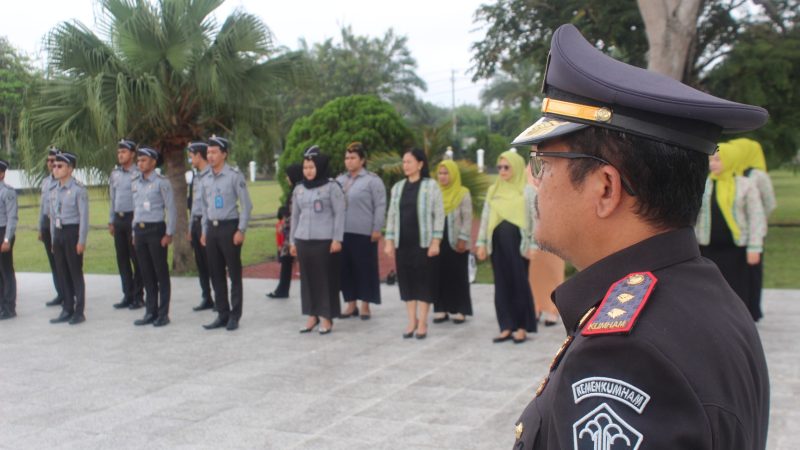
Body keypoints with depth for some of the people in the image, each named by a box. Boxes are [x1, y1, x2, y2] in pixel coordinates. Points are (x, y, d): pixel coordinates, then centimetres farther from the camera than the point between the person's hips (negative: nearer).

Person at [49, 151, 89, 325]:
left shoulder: (78, 189, -9)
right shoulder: (54, 192, 12)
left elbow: (84, 216, -12)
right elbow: (53, 217, 17)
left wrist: (81, 240, -15)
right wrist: (53, 239, 15)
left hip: (73, 232, -7)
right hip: (58, 233, 7)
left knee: (75, 272, -1)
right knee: (62, 272, 10)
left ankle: (79, 311, 7)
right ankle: (67, 309, 19)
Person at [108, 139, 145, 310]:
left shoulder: (138, 174, -8)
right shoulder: (115, 174, 12)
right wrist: (111, 221, 16)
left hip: (133, 218, -7)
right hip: (119, 219, 7)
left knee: (136, 259, -1)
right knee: (122, 258, 10)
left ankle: (138, 296, 7)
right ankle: (127, 295, 18)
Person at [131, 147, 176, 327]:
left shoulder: (161, 182, -7)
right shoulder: (135, 183, 12)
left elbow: (171, 209, -8)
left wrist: (169, 233, -13)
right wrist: (134, 232, 16)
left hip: (156, 229, -6)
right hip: (140, 231, 6)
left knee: (161, 273, 0)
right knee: (146, 274, 10)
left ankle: (163, 314, 6)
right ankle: (151, 312, 18)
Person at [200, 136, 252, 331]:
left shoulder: (234, 176, -9)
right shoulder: (206, 179, 10)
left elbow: (246, 205, -10)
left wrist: (241, 230, -14)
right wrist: (204, 231, 14)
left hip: (229, 227, -6)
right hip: (212, 228, 7)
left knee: (234, 273, 1)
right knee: (216, 274, 10)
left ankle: (234, 316, 9)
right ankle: (222, 314, 19)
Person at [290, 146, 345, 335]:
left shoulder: (331, 187, -4)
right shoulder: (298, 189, 12)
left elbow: (339, 214, -6)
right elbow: (295, 216, 17)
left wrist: (337, 239, -11)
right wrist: (292, 241, 15)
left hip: (325, 240, -5)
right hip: (303, 240, 5)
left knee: (325, 278, -1)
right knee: (307, 278, 7)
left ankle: (326, 317, 6)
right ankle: (312, 315, 16)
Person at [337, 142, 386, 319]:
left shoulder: (372, 180, -3)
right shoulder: (340, 180, 14)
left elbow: (380, 206, -7)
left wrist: (377, 229, -12)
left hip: (364, 233, -5)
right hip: (343, 232, 6)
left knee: (365, 269, 0)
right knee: (346, 268, 8)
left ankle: (365, 305, 10)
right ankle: (351, 304, 18)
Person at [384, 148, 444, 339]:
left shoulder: (431, 185, -3)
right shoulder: (398, 187, 10)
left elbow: (439, 215, -6)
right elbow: (392, 215, 12)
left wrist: (436, 242, -12)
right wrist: (389, 241, 5)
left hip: (424, 242, -4)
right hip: (403, 243, 4)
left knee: (424, 281, 0)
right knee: (406, 280, 6)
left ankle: (422, 322, 9)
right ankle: (412, 320, 16)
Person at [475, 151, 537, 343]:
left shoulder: (528, 191, -1)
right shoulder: (493, 190, 12)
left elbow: (535, 219, -4)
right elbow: (485, 217, 14)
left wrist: (533, 245, -9)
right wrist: (481, 242, 8)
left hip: (518, 242, -4)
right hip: (498, 243, 5)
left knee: (519, 283, -1)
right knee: (502, 284, 5)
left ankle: (521, 327, 8)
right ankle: (507, 327, 10)